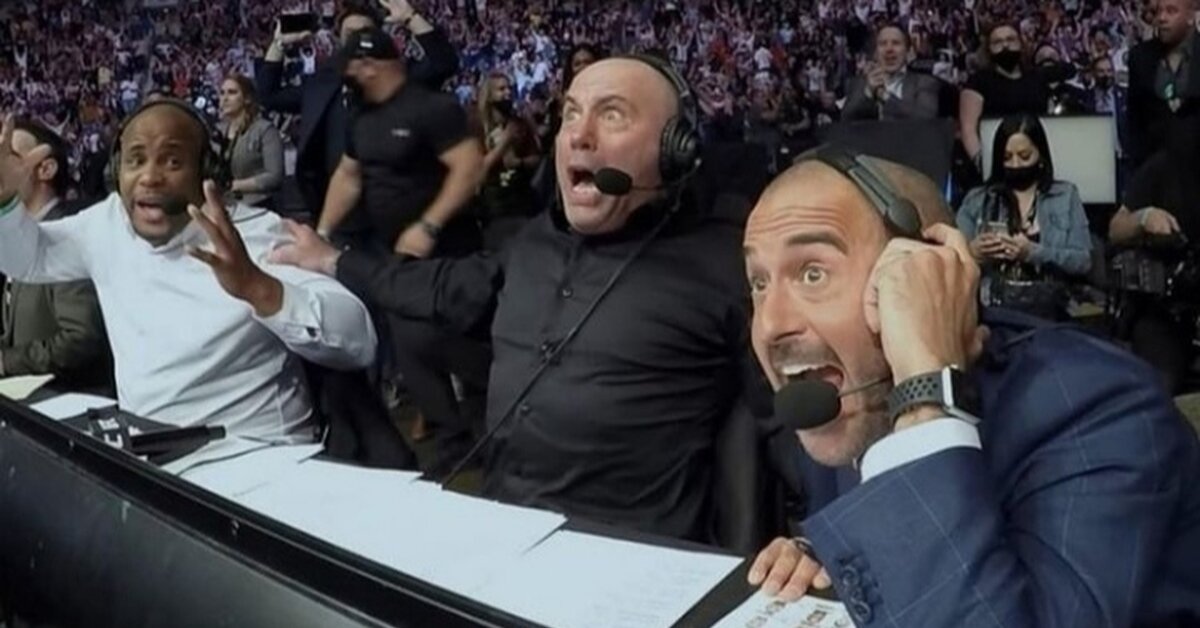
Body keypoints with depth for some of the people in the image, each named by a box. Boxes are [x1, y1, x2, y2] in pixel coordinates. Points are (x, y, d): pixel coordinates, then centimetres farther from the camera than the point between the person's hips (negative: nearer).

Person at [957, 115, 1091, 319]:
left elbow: (1083, 261, 4)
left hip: (1045, 308, 0)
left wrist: (1033, 253, -12)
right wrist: (971, 253, -12)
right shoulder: (977, 200, 15)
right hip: (990, 307, 1)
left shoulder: (1065, 196, 13)